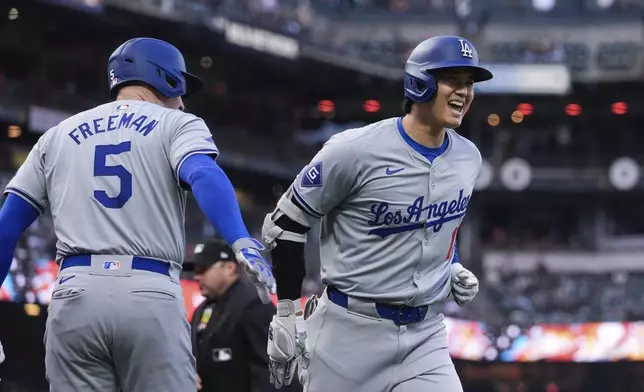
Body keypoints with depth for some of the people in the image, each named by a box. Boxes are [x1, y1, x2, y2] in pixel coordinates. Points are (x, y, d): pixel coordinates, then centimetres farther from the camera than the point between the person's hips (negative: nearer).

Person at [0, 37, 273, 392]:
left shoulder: (58, 136, 21)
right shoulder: (176, 125, 10)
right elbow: (205, 176, -12)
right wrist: (242, 242, -28)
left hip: (74, 295, 3)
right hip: (152, 297, -3)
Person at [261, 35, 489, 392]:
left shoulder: (467, 158, 4)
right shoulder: (356, 151, -15)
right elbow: (284, 224, -6)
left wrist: (453, 268, 7)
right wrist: (287, 315, -5)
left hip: (425, 335, 5)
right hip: (350, 332, -4)